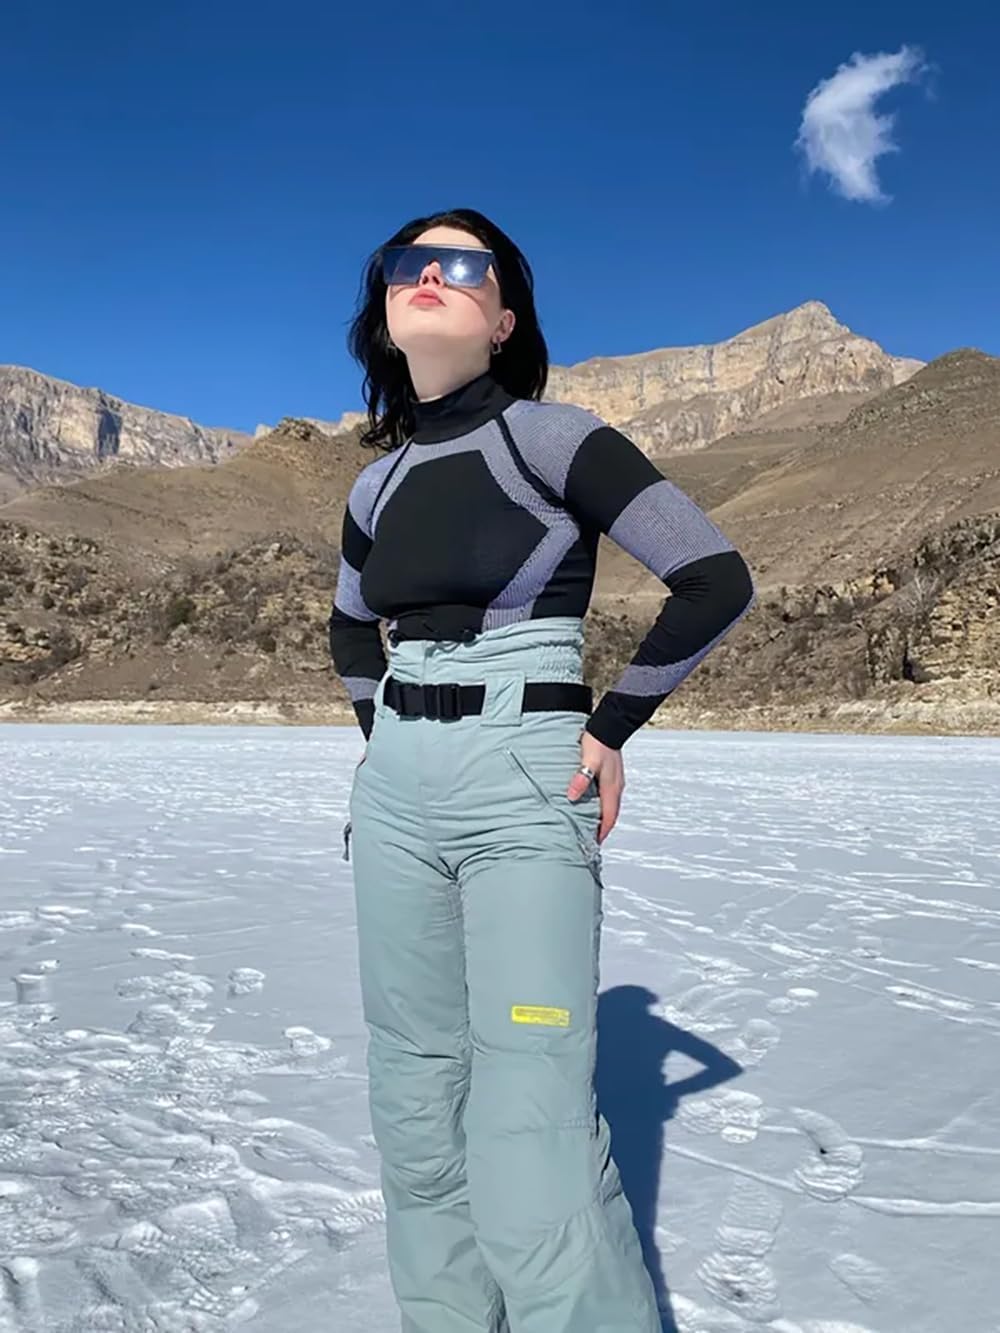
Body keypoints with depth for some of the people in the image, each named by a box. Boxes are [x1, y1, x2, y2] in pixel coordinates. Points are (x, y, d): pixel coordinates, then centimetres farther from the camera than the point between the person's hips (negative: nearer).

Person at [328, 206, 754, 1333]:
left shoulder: (547, 436, -8)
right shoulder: (376, 485, 10)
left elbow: (716, 579, -11)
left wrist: (612, 729, -8)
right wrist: (387, 739, 15)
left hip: (526, 791, -6)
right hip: (393, 790, 7)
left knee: (531, 1130, -10)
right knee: (413, 1097, 13)